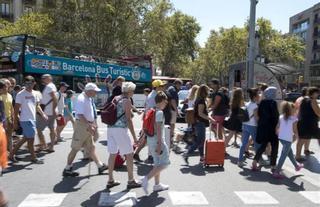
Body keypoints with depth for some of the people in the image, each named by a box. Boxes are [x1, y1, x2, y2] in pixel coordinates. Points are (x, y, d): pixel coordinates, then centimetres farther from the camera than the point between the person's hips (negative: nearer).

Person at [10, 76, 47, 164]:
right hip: (25, 120, -7)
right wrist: (15, 122, -9)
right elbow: (16, 109, -9)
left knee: (25, 138, 16)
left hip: (33, 119, 7)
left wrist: (43, 114, -1)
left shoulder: (35, 94, 10)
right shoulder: (20, 94, -10)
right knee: (31, 139, 0)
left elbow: (37, 106, 15)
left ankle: (12, 154, 30)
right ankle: (34, 158, 14)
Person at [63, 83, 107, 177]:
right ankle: (67, 169, 12)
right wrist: (89, 126, -26)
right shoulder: (81, 99, -19)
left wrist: (93, 125, 16)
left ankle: (100, 166, 21)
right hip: (81, 125, -9)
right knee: (75, 148, 0)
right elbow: (80, 115, -26)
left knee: (91, 147, 14)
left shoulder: (89, 99, 11)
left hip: (87, 127, 10)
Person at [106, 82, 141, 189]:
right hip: (120, 129, -8)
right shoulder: (127, 101, -8)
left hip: (110, 128, 8)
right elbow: (128, 120, -13)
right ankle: (131, 181, 10)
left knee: (112, 154, 13)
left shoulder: (115, 98, 14)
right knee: (129, 154, 4)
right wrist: (134, 137, -13)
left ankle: (110, 180, 20)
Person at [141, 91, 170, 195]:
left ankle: (157, 184, 24)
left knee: (157, 163, 17)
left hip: (150, 139, 9)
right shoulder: (160, 112, -15)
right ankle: (147, 178, -10)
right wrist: (159, 144, -20)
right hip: (157, 140, -9)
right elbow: (158, 129, -20)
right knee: (164, 163, -1)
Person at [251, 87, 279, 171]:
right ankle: (273, 165, 11)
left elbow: (259, 114, 8)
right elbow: (275, 116, -16)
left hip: (262, 126, 6)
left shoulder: (262, 102, 4)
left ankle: (255, 161, 9)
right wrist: (277, 126, -9)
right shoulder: (273, 103, -14)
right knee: (274, 146, 7)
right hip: (272, 127, -6)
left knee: (263, 145, 16)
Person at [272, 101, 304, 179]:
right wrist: (296, 136, 8)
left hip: (281, 138, 7)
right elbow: (295, 130, -8)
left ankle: (296, 165, 44)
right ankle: (277, 172, -4)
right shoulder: (294, 118, -9)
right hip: (288, 139, -7)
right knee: (284, 155, -2)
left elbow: (277, 127, 6)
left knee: (290, 151, 25)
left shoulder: (281, 117, 6)